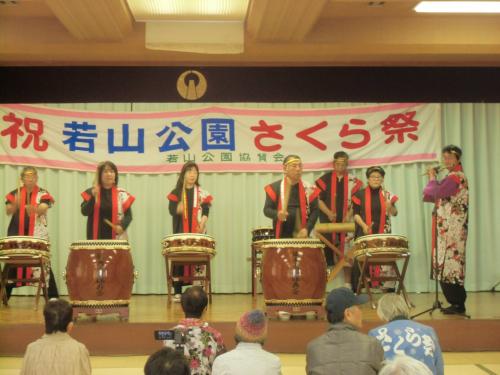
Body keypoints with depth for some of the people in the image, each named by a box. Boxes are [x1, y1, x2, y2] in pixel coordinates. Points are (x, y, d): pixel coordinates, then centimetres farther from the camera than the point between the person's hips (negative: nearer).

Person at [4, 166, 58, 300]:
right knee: (12, 265, 6)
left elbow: (43, 209, -15)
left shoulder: (43, 194, 2)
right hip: (17, 234, 2)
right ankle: (4, 295, 17)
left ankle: (53, 297, -3)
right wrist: (16, 204, -24)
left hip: (38, 235, -2)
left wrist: (34, 209, -37)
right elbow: (8, 211, -3)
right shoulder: (15, 193, 8)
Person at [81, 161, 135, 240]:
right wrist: (93, 196, -16)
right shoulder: (91, 192, 7)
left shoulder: (121, 194, 5)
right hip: (96, 238, 0)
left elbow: (128, 215, 4)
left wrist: (122, 226, -15)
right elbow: (84, 212, -3)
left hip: (116, 238, 0)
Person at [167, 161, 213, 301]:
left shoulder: (202, 193, 8)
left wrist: (202, 224, -16)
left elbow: (205, 211, 2)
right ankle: (177, 292, 6)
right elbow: (172, 210, -3)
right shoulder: (176, 192, 7)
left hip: (198, 233, 0)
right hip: (180, 232, 0)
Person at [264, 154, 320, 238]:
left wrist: (307, 228, -10)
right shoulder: (275, 187, 0)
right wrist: (277, 214, -21)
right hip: (281, 236, -1)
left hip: (301, 235, 1)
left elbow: (314, 210, 4)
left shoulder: (309, 189, 4)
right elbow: (267, 209, 1)